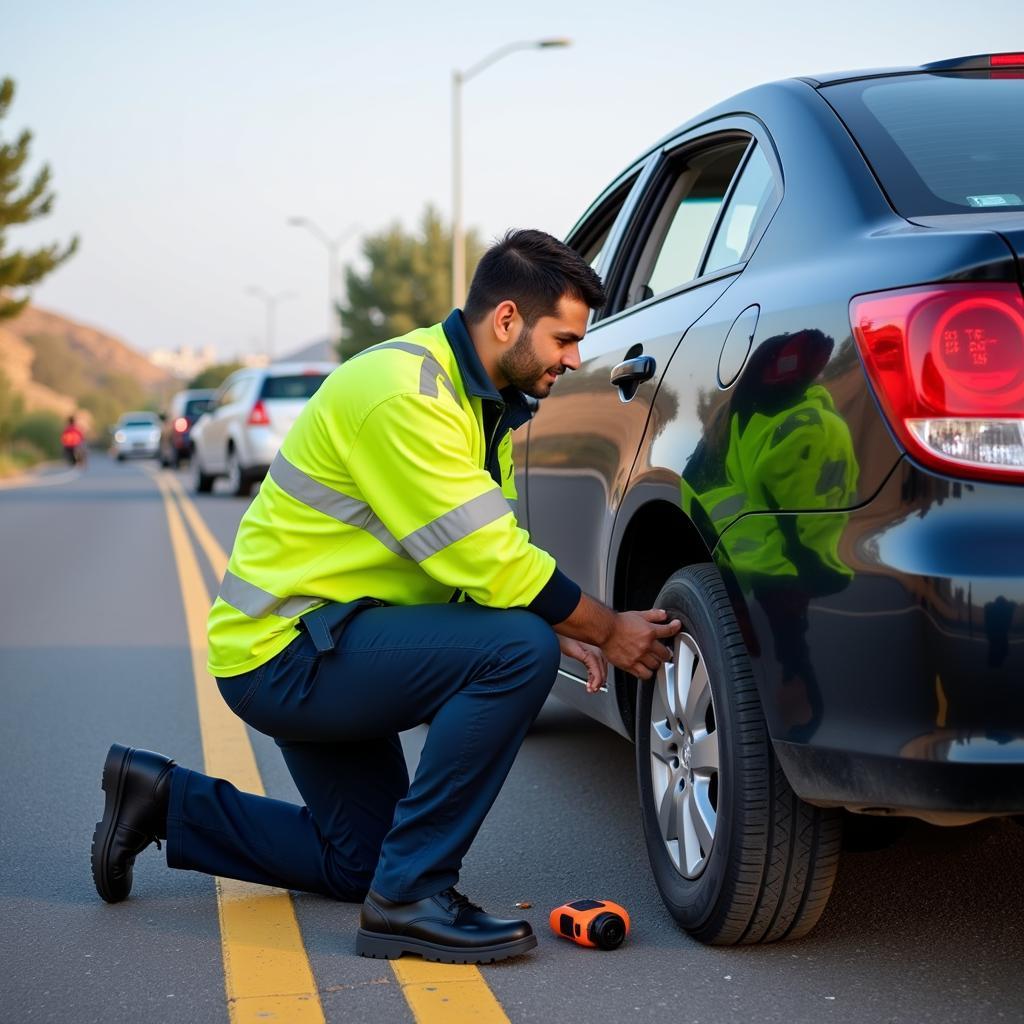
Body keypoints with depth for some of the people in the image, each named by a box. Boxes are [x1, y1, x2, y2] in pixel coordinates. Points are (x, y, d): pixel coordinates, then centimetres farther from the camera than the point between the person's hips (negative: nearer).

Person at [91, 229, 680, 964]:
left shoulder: (482, 399, 9)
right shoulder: (403, 393, -23)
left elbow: (493, 553, 15)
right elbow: (489, 564, -26)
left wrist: (563, 629, -3)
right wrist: (608, 630, -14)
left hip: (320, 653, 11)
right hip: (280, 651, -11)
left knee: (360, 862, 18)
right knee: (518, 651, -27)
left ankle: (165, 801, 26)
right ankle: (410, 897, -19)